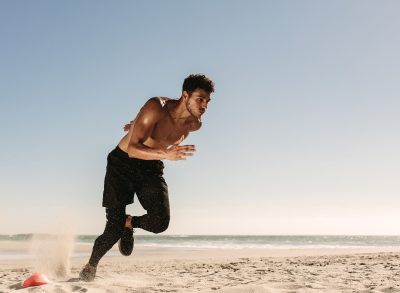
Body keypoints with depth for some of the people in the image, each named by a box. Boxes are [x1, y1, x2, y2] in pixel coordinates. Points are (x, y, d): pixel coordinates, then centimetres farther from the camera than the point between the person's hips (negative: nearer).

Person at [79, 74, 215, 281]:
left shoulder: (194, 124, -7)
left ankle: (129, 223, 15)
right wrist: (166, 154, -49)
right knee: (114, 228, -7)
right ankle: (90, 266, 22)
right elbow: (133, 149, -33)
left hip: (151, 168, 4)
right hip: (123, 163, -4)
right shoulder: (156, 108, -26)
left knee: (160, 222, -19)